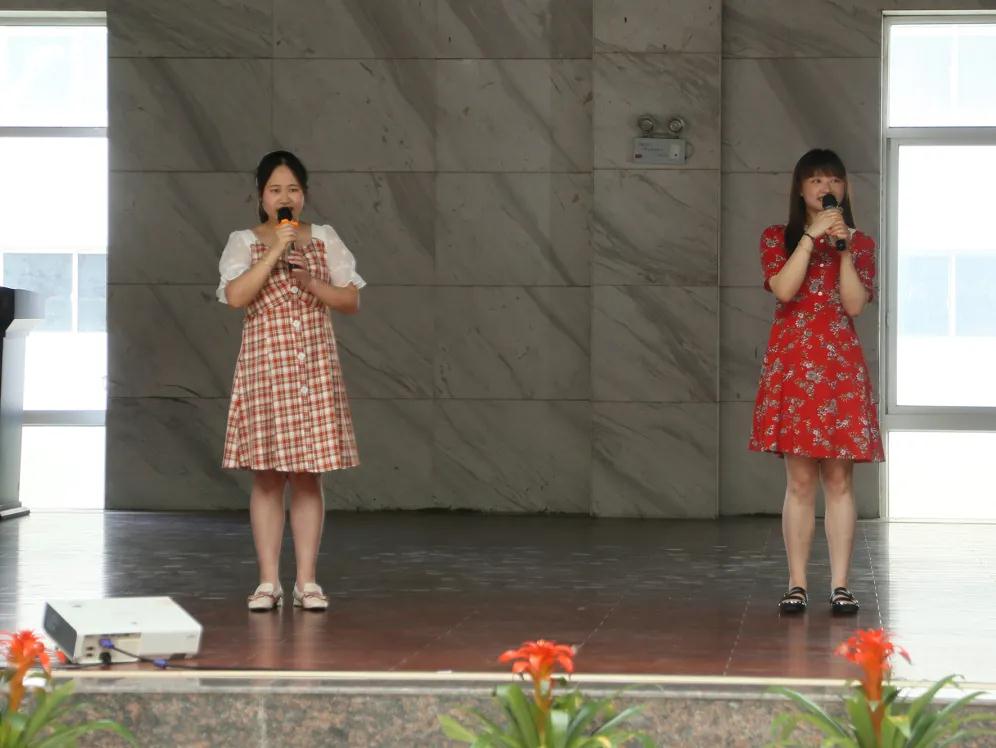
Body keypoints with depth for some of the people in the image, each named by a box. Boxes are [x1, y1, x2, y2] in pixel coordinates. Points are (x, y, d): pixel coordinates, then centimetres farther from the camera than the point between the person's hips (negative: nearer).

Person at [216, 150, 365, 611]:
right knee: (267, 477, -1)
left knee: (309, 475, 2)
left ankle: (307, 581, 6)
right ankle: (268, 582, 4)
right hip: (265, 366, -2)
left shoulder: (324, 239, 9)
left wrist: (314, 285, -10)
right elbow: (235, 296, -15)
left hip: (315, 368, 2)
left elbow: (352, 301, 6)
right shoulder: (245, 242, 2)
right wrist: (275, 250, -16)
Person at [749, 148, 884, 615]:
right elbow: (784, 289, -10)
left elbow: (855, 305, -3)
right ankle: (797, 585, 0)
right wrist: (812, 236, -11)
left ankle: (841, 585, 0)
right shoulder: (777, 239, 9)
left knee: (839, 480, -2)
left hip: (842, 367, 1)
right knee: (800, 480, -3)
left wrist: (843, 247, -8)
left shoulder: (861, 244, 12)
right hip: (792, 366, -1)